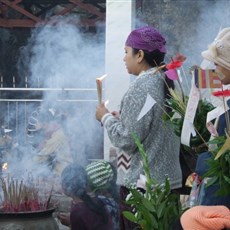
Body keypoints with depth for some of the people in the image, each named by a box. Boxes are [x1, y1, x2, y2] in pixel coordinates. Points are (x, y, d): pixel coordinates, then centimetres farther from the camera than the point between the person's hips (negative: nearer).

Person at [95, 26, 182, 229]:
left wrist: (106, 118, -4)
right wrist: (122, 119, 14)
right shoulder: (166, 83, 10)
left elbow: (128, 140, -19)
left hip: (141, 184, -8)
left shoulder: (142, 86, -16)